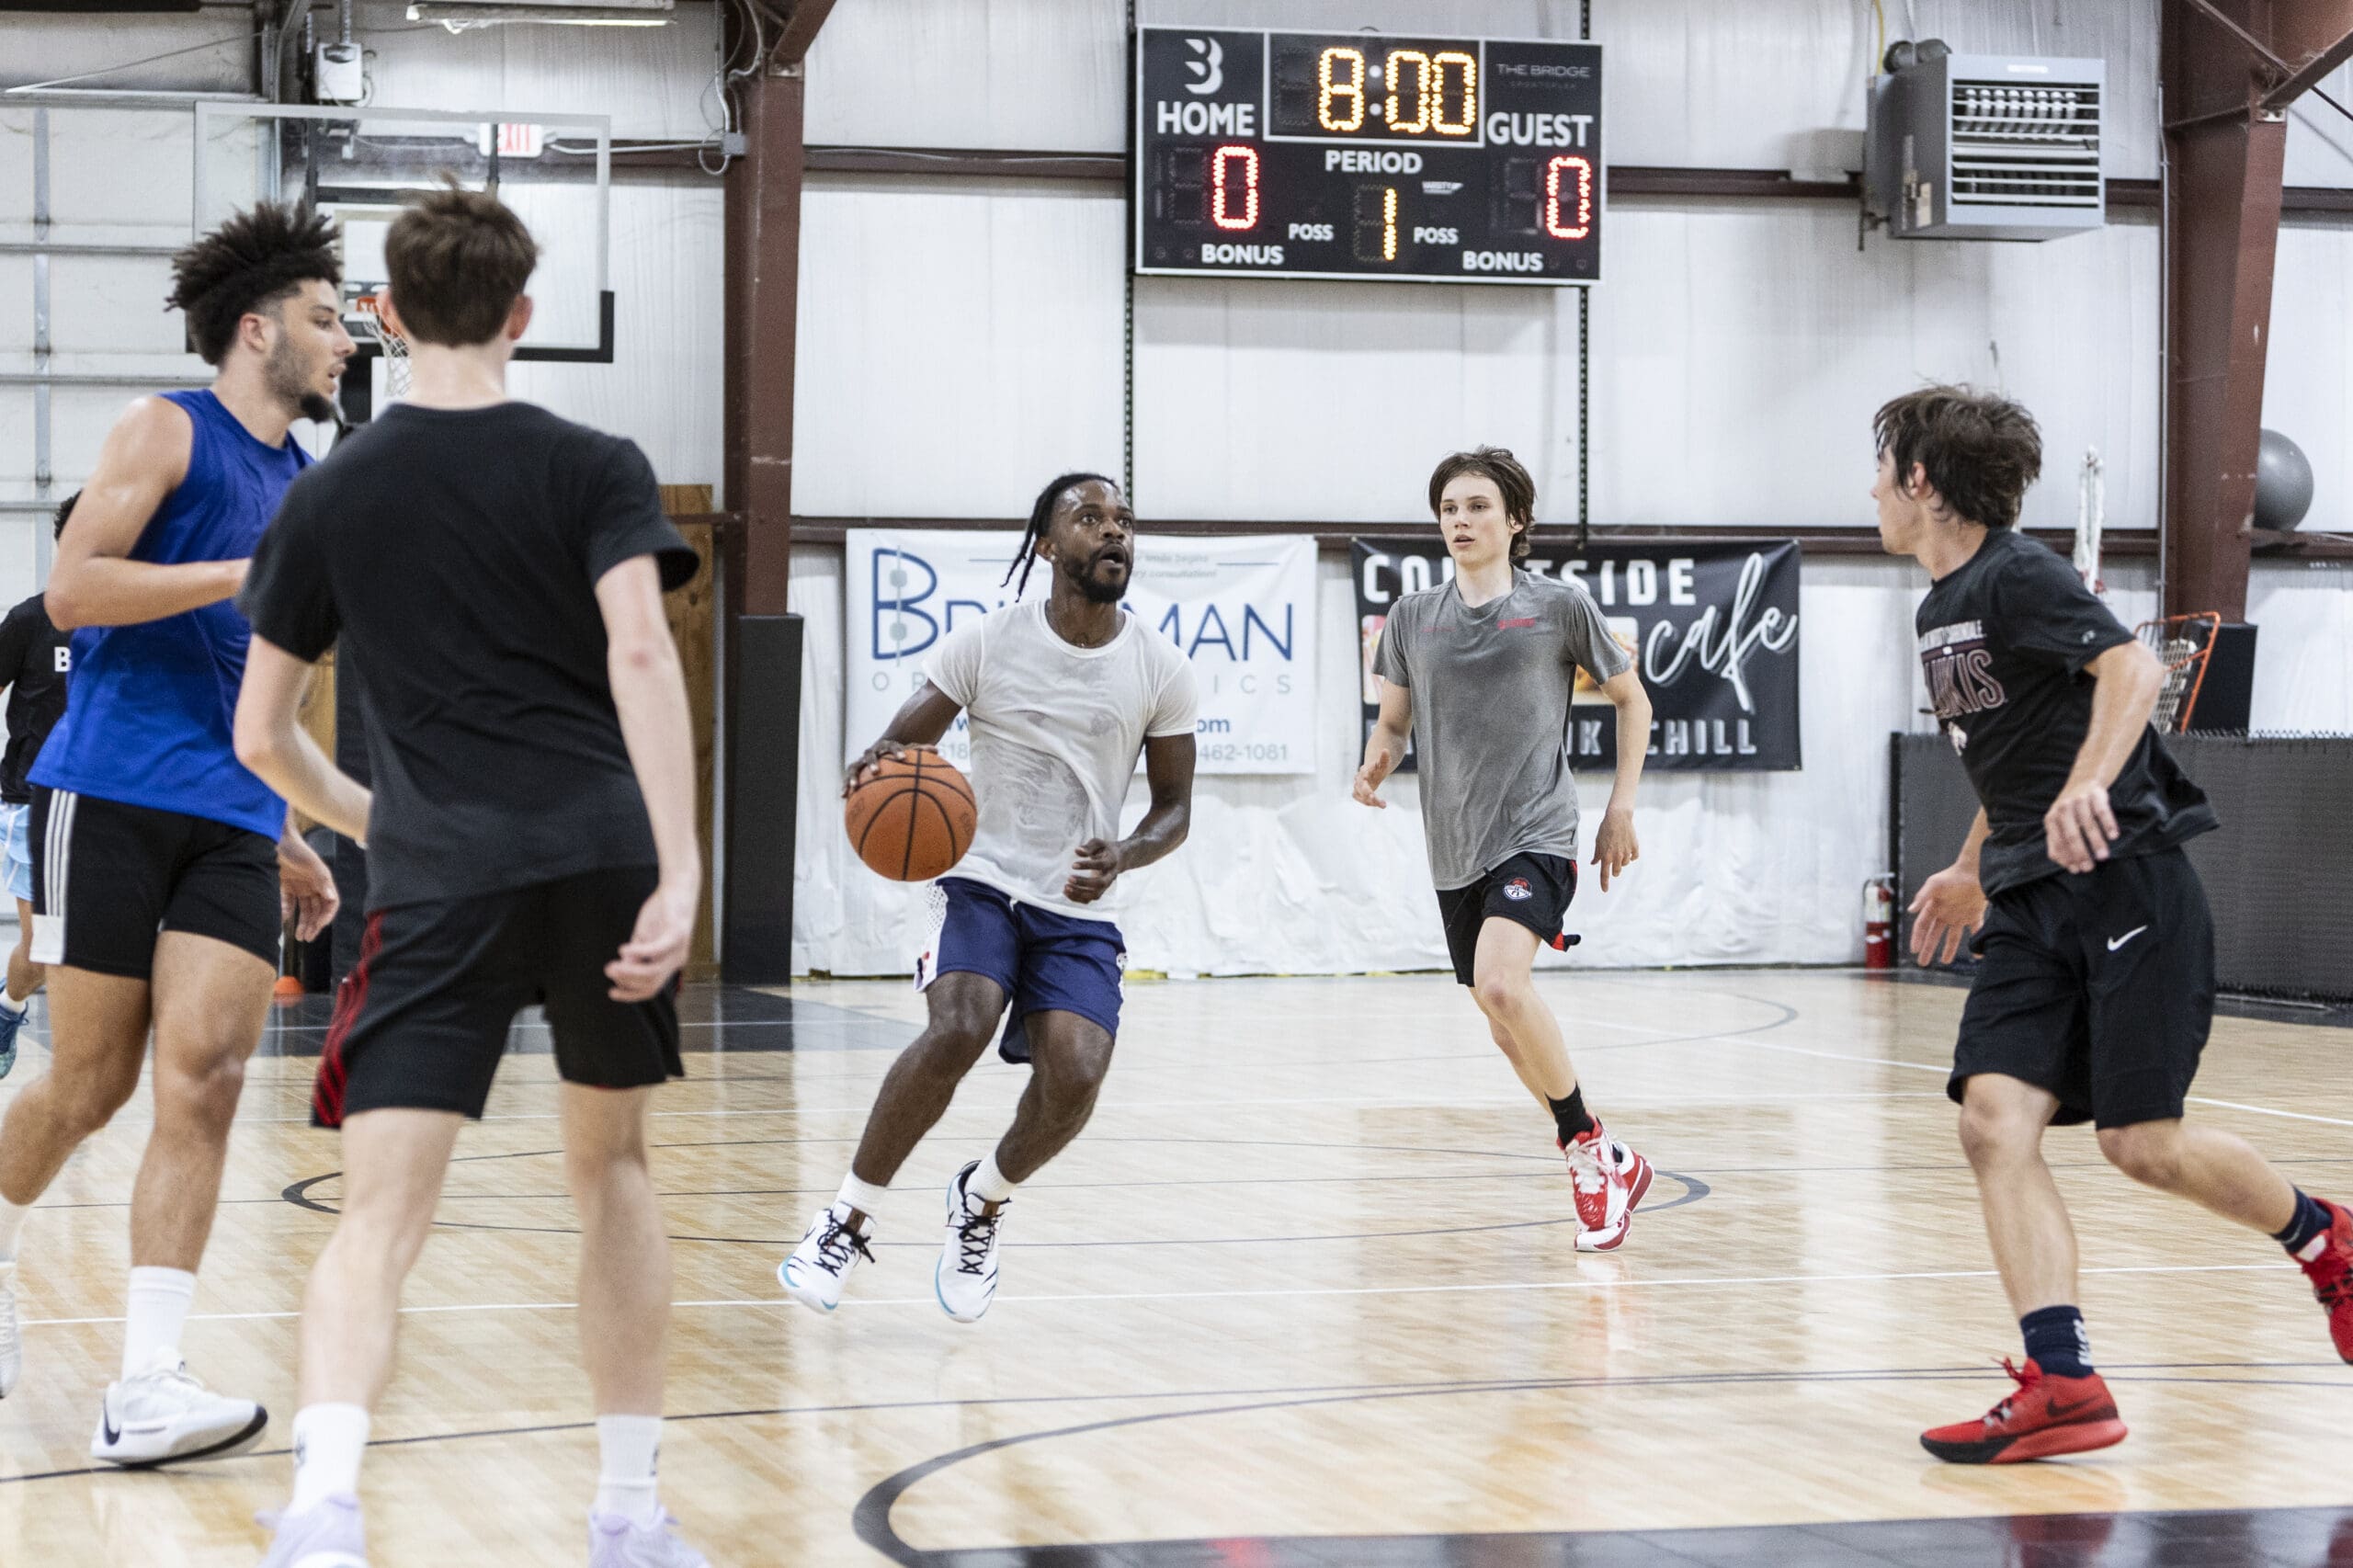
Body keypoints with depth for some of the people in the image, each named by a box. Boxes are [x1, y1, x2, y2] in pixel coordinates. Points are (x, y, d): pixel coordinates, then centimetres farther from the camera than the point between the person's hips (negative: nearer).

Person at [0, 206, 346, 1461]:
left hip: (232, 824, 5)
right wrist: (252, 575, -17)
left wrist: (288, 840, 24)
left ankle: (145, 1390, -13)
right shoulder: (167, 431, -1)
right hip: (111, 796, -5)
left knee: (203, 1081, -10)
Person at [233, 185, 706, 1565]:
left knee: (384, 1212, -6)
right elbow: (640, 650, -12)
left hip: (439, 881, 0)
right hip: (605, 864, 1)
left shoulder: (330, 496, 10)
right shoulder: (596, 469, 4)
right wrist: (680, 869, -16)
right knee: (613, 1165, 20)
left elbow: (260, 737, 13)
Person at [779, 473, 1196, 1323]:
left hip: (1081, 909, 2)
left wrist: (1123, 856, -16)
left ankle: (983, 1201, 13)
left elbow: (1174, 805, 6)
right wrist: (877, 768, -27)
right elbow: (896, 746, 0)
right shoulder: (985, 644, -3)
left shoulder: (1161, 670, 0)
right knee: (958, 1031, -29)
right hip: (984, 880, -2)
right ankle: (850, 1217, -10)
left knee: (1074, 1074, -21)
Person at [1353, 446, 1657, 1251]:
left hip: (1536, 833, -5)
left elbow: (1632, 699, 9)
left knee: (1500, 984, -28)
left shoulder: (1561, 604, -1)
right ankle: (1604, 1166, 28)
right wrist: (1375, 764, -5)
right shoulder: (1412, 617, 8)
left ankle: (1590, 1148, -13)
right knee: (1513, 1035, 10)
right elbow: (1393, 722, 17)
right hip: (1455, 851, 5)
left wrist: (1622, 807, 3)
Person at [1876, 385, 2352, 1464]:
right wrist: (1971, 872, 39)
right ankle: (2063, 1385, -18)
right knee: (1993, 1120, -11)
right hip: (2032, 908, 8)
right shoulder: (1942, 609, 18)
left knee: (2143, 1143, -8)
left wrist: (2090, 784, -41)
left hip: (2123, 881, -8)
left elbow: (2132, 666, -26)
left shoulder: (2017, 575, -10)